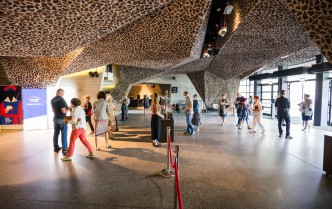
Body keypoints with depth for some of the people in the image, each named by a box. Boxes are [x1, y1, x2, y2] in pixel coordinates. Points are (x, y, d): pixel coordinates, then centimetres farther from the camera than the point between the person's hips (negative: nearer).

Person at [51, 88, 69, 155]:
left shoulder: (52, 100, 7)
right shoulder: (61, 100, -19)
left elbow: (53, 110, 18)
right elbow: (64, 111, -23)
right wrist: (68, 109, -5)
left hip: (55, 118, 8)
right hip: (62, 119, -8)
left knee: (56, 133, 13)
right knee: (64, 134, -1)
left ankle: (56, 147, 22)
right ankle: (64, 149, 1)